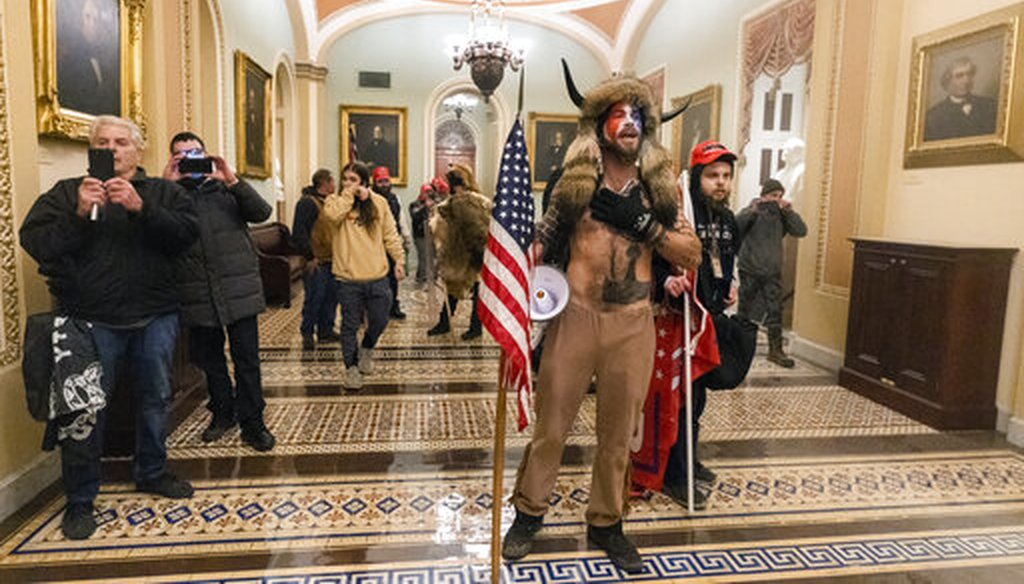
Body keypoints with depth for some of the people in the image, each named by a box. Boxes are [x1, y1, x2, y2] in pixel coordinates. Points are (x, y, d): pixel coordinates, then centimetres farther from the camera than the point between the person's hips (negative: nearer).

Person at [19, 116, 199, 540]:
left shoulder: (162, 192, 8)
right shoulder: (67, 193, 6)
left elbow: (187, 232, -9)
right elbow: (35, 242, -4)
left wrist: (142, 209, -21)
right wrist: (79, 215, -18)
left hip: (156, 317, 2)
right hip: (92, 321, -1)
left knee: (155, 398, 14)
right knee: (85, 408, 1)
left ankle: (152, 472, 34)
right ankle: (79, 501, 17)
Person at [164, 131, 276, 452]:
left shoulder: (226, 188, 9)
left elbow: (262, 212, -6)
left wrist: (233, 181, -16)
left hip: (239, 289, -1)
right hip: (197, 295, 1)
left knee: (247, 359, 0)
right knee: (208, 358, 13)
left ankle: (252, 422, 11)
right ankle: (223, 411, 32)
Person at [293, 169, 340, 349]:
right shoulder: (307, 202, -11)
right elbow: (298, 233, -17)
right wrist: (309, 256, -17)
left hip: (331, 260, 9)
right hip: (316, 262, -8)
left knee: (331, 297, 12)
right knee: (314, 299, -4)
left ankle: (326, 331, 23)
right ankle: (307, 334, 8)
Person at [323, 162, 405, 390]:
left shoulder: (379, 202, 4)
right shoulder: (335, 201, 1)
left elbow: (390, 234, 8)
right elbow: (332, 215, -23)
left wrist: (399, 259, 4)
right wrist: (348, 194, -15)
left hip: (377, 277, 2)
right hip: (348, 278, -1)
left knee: (379, 321, 11)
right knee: (350, 325, 8)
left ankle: (366, 350, 41)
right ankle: (351, 367, 25)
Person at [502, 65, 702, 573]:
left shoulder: (658, 189, 7)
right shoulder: (574, 184, 1)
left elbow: (692, 254, 3)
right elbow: (541, 245, 3)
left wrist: (642, 224, -10)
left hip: (633, 323, 2)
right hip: (575, 316, -2)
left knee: (619, 432, 12)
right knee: (551, 424, 7)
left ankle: (605, 524, 32)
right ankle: (529, 513, 29)